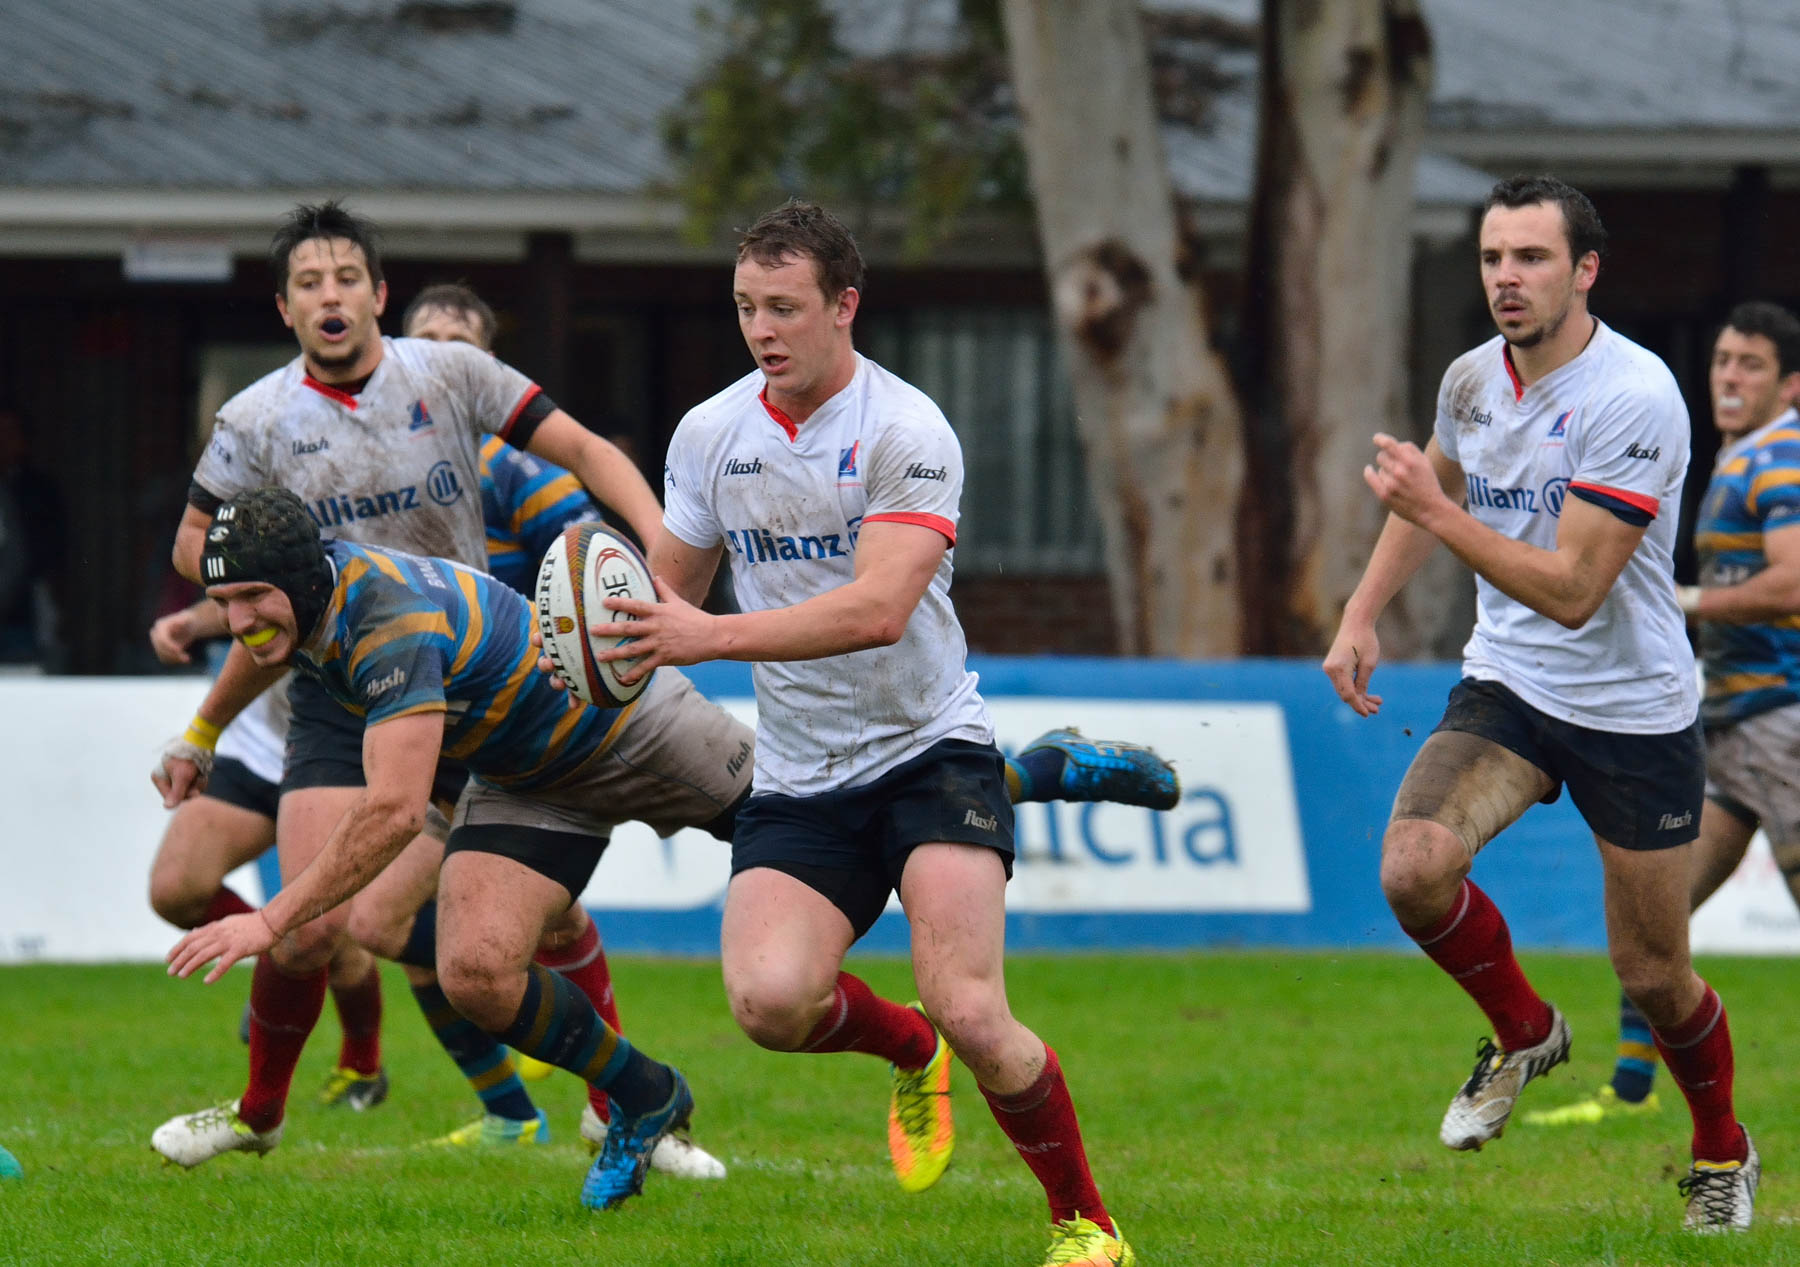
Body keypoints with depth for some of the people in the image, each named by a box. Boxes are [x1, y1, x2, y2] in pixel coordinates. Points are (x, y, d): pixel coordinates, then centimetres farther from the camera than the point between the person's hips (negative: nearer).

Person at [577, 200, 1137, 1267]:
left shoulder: (908, 431, -14)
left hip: (930, 750, -4)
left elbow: (878, 607, -26)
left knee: (971, 1016, -20)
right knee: (769, 999, -22)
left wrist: (713, 637, -32)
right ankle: (909, 1048, 14)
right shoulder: (710, 434, 4)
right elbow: (668, 595, 16)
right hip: (797, 780, 4)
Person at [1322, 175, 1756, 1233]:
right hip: (1507, 683, 5)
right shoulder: (1473, 380, -1)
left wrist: (1437, 513, -29)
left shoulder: (1635, 399, -22)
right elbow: (1435, 494, 23)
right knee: (1414, 866, -22)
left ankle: (1723, 1154, 33)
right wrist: (1362, 616, 14)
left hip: (1634, 709, -5)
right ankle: (1523, 1035, 7)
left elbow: (1573, 589, -26)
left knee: (1654, 978, 3)